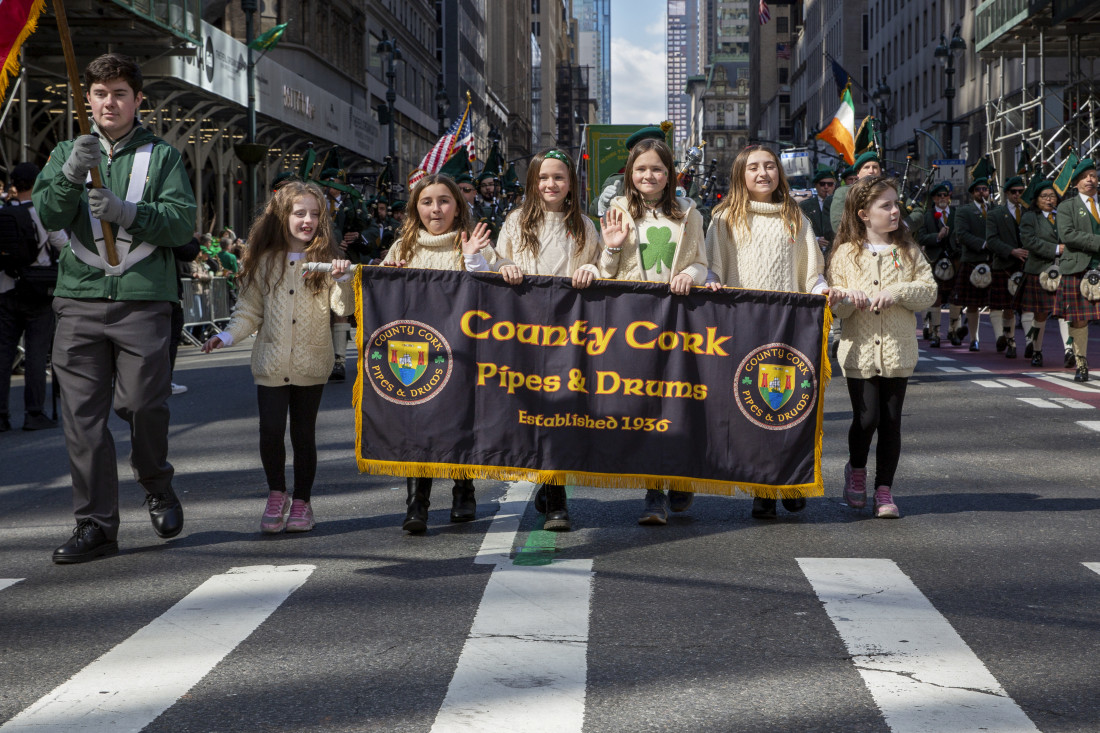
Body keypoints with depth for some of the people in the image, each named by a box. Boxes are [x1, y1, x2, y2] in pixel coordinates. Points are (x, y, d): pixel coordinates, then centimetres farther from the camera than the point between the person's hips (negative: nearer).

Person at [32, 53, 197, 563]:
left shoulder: (161, 155, 9)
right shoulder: (67, 153, 16)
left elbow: (182, 222, -2)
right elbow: (49, 216, 2)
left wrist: (126, 212, -17)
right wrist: (72, 175, -16)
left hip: (143, 297, -2)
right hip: (79, 297, 2)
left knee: (143, 403, -4)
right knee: (83, 413, -2)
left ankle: (157, 487, 25)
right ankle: (96, 525, 4)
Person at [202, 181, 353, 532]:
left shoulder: (325, 260, 1)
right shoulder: (265, 261, 5)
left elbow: (344, 307, -9)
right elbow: (250, 310, 10)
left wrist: (342, 280, -26)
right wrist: (227, 336, -3)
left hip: (311, 364, -1)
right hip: (271, 362, 1)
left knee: (304, 434, 6)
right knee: (270, 431, -7)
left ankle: (302, 501, 20)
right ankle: (276, 493, 15)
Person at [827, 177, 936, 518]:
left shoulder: (907, 250, 7)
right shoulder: (846, 253, 3)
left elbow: (929, 290, 2)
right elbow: (835, 307, 2)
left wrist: (898, 292, -14)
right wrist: (845, 299, -20)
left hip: (897, 349, 2)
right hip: (859, 349, -2)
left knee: (891, 421, 2)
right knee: (867, 417, -8)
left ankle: (884, 491, 13)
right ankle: (856, 469, 21)